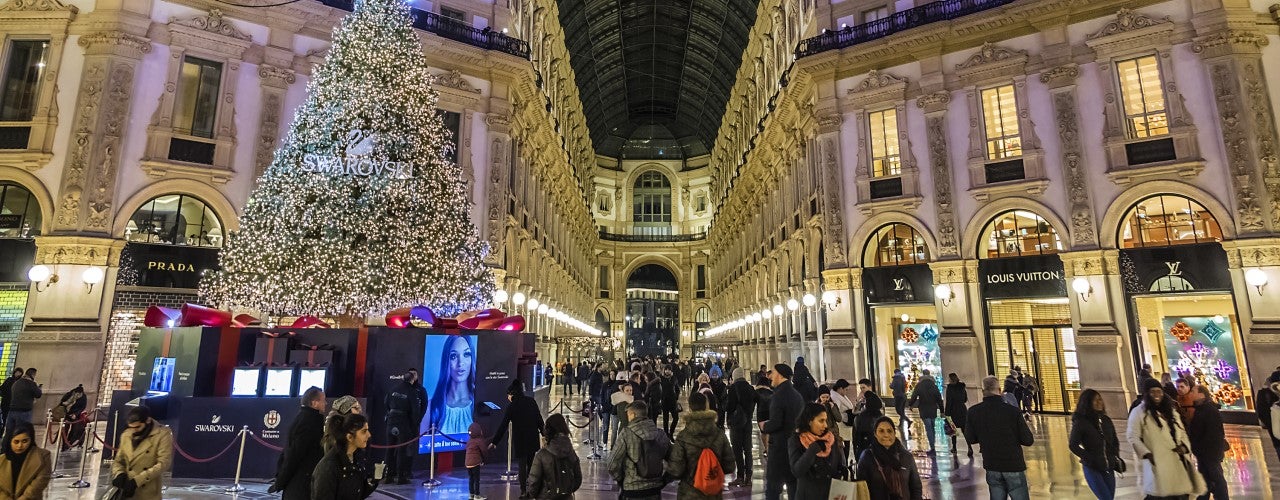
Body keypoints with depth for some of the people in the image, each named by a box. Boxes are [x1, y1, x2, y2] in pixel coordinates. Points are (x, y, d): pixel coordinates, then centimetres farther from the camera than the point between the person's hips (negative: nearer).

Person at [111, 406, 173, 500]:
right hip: (127, 492, 5)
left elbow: (163, 463, -14)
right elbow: (118, 461, 16)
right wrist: (119, 474, -6)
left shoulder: (162, 434, -8)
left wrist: (137, 480, -20)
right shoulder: (126, 435, 9)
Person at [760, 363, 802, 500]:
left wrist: (764, 426, -5)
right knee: (794, 485, 16)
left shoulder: (778, 396, -18)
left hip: (779, 446, -8)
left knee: (772, 488, 0)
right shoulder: (798, 395, 7)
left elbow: (775, 423, -25)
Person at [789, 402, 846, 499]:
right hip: (808, 494, -3)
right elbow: (796, 471, -21)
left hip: (832, 494, 3)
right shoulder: (795, 440, -11)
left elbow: (841, 468, 3)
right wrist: (814, 448, -23)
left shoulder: (832, 438, -2)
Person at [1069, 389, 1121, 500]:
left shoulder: (1106, 420, 9)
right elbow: (1073, 445, -11)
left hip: (1108, 468, 6)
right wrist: (1089, 458, -13)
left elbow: (1115, 441, 21)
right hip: (1092, 469, -6)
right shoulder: (1081, 423, -10)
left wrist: (1115, 457, 8)